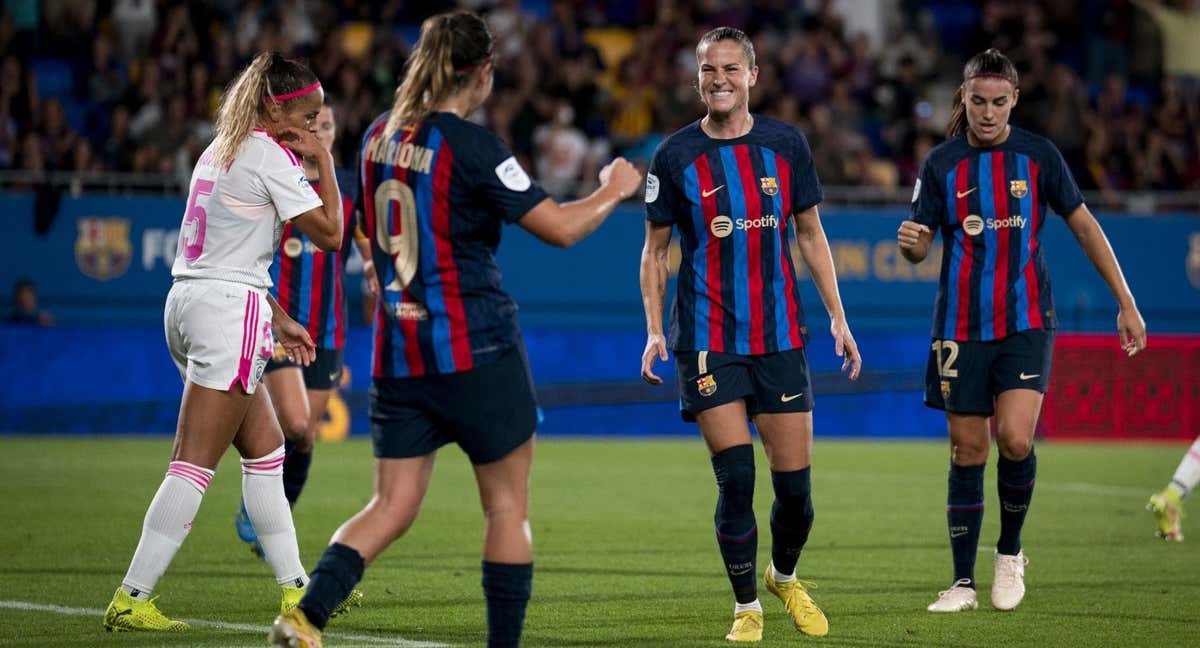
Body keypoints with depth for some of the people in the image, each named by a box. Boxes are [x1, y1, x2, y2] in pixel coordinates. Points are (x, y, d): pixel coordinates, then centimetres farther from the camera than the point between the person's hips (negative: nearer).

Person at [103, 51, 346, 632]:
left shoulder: (222, 150, 19)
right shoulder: (270, 155, -9)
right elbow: (330, 235, -9)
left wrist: (278, 318, 22)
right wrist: (323, 161, 0)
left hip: (189, 301, 10)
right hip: (227, 309, -10)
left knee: (265, 451, 16)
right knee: (194, 465, -9)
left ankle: (295, 590, 20)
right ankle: (131, 600, -12)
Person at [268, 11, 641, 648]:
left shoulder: (379, 136, 7)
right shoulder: (472, 146, -13)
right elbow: (561, 227, -11)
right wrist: (612, 190, 6)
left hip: (397, 351, 6)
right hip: (476, 350, -6)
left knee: (391, 507, 5)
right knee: (507, 504, 8)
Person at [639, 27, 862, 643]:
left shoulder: (786, 144, 4)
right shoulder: (676, 155, 0)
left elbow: (810, 234, 12)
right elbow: (655, 249, 6)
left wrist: (838, 317, 6)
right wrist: (654, 329, -5)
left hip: (780, 335, 2)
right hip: (707, 341, -2)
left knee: (795, 487, 1)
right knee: (735, 479, -10)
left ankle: (784, 577, 30)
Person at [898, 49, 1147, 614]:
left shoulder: (1038, 155, 0)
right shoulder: (941, 164, 1)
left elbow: (1084, 226, 6)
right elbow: (920, 246, 4)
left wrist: (1126, 303, 4)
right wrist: (909, 242, -21)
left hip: (1026, 323, -1)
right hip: (961, 328, 1)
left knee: (1015, 440, -17)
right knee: (966, 451, 2)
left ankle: (1010, 555, 6)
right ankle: (963, 582, 11)